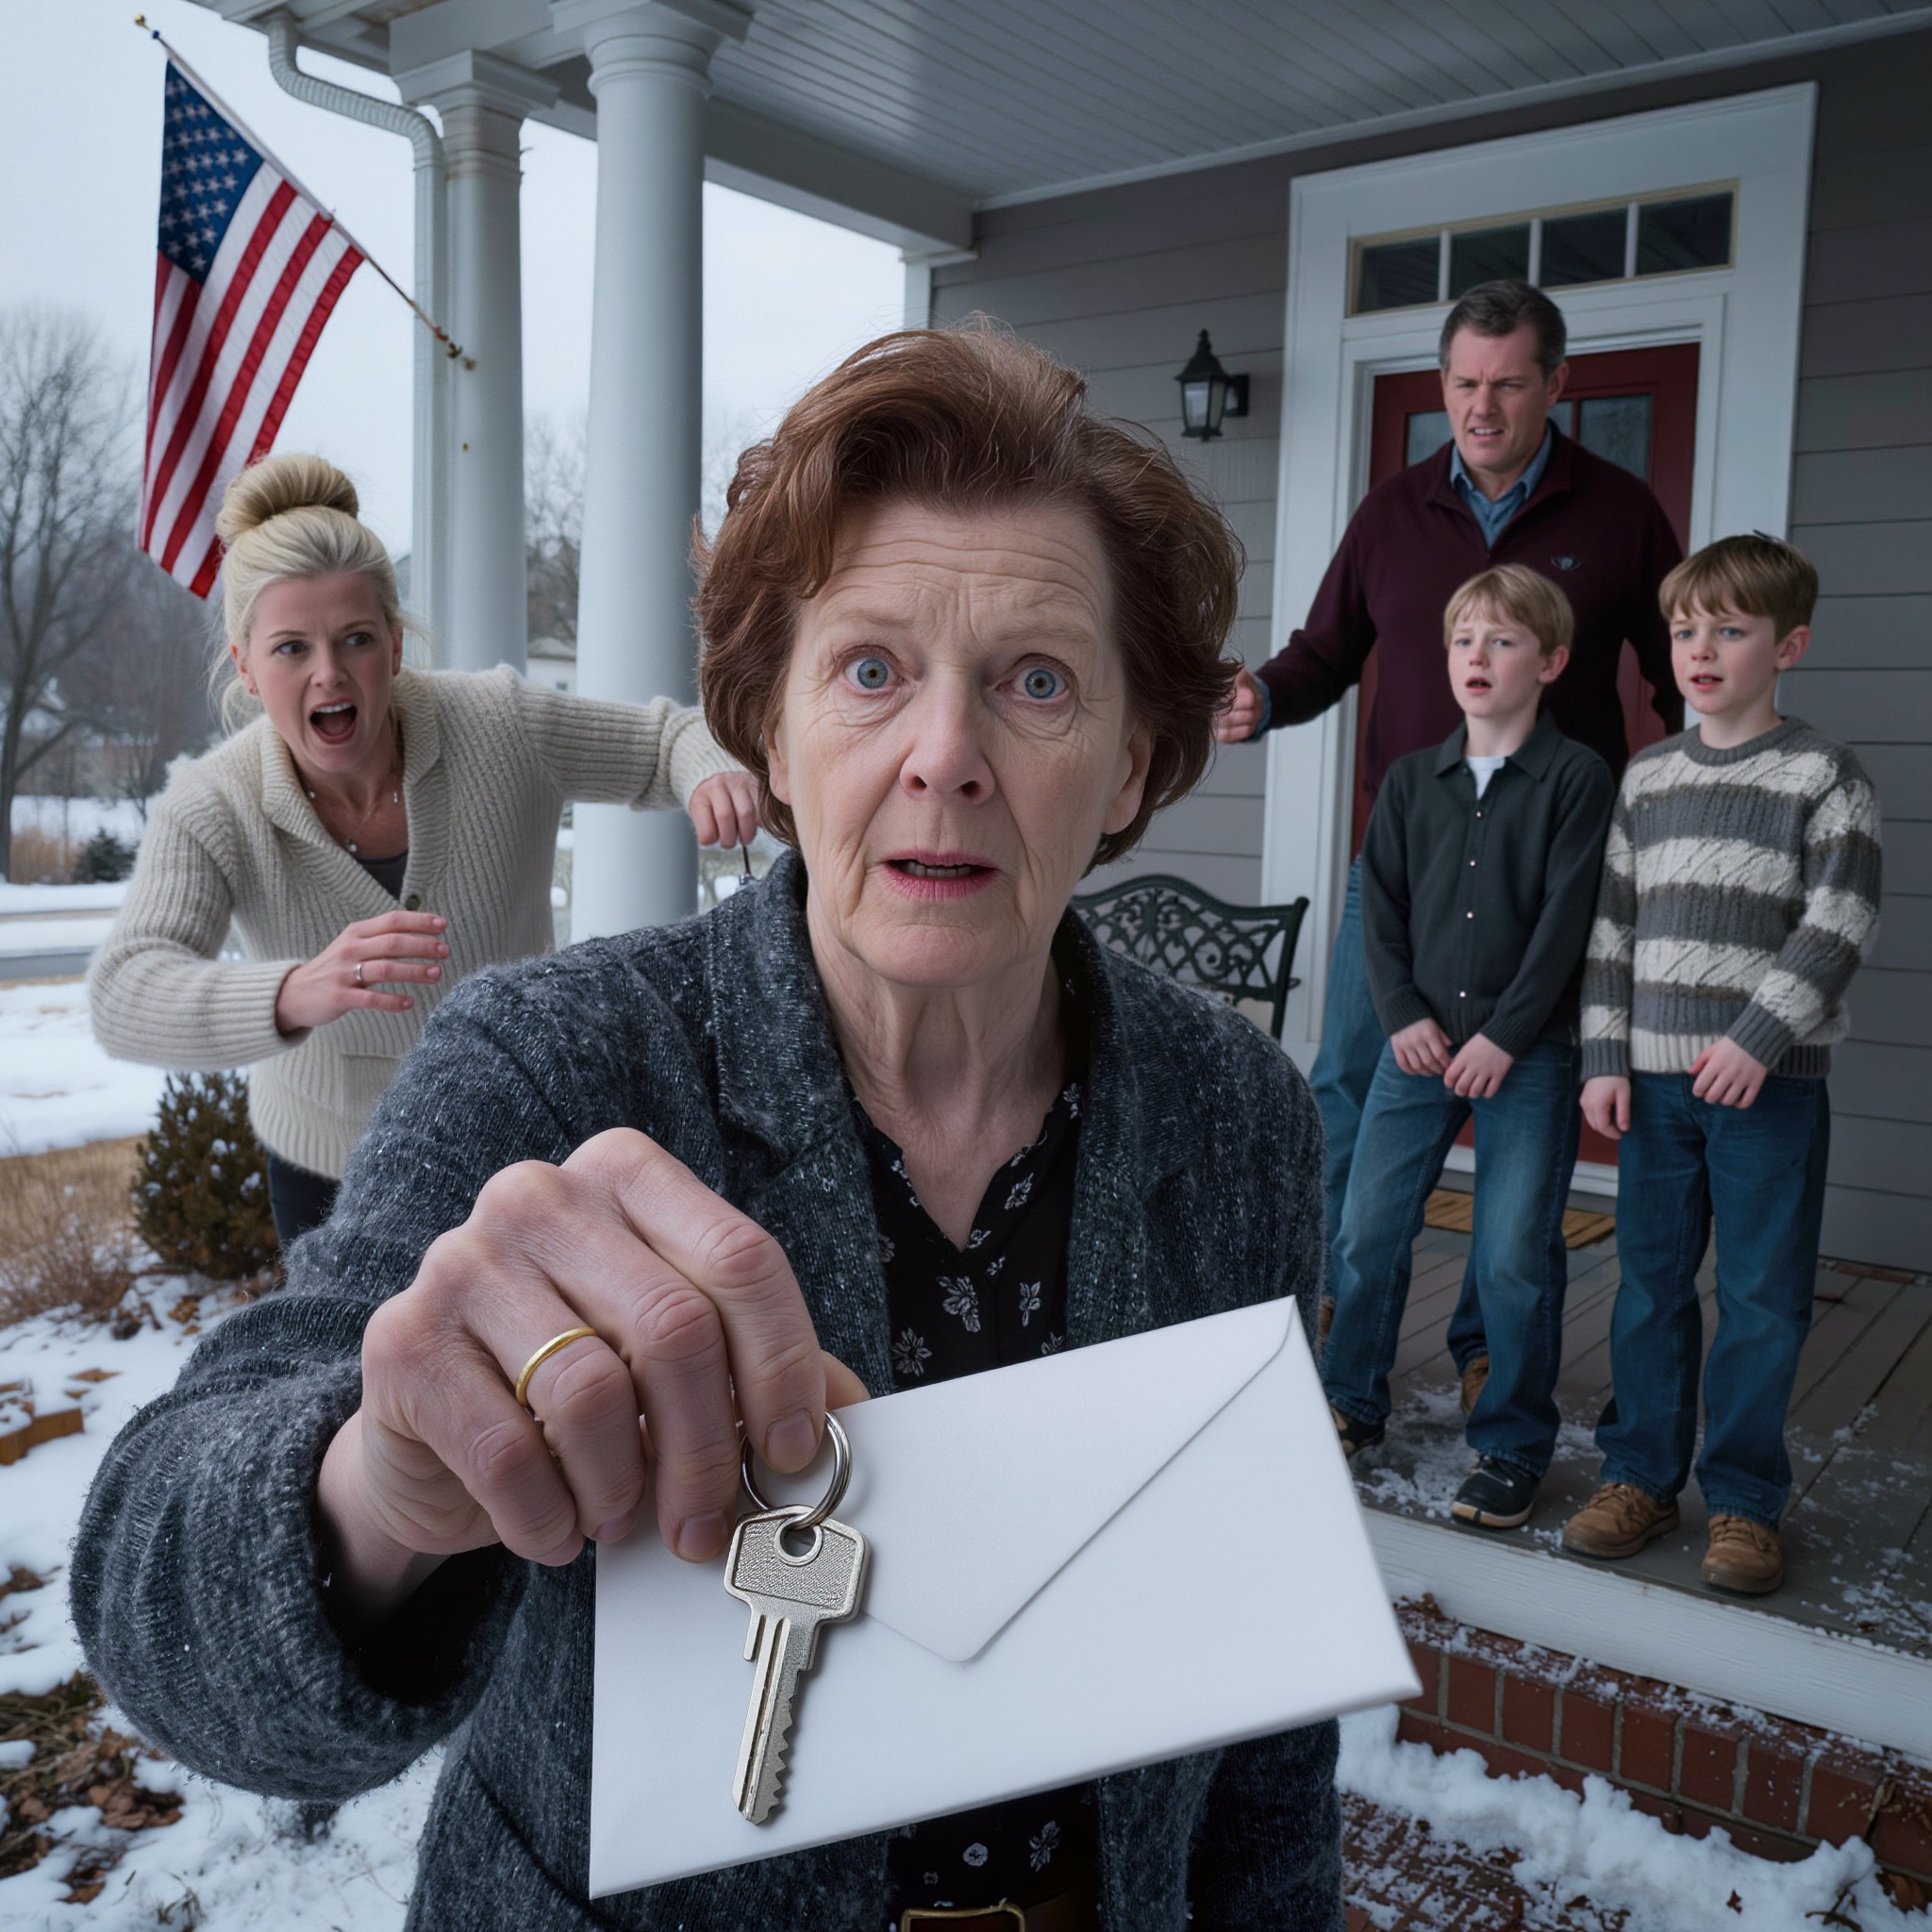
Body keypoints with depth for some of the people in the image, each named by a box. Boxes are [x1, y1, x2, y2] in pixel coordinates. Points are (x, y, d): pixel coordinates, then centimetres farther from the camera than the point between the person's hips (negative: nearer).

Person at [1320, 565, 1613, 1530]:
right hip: (1419, 1041, 4)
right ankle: (1351, 1399, 26)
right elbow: (1380, 903, 8)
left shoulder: (1578, 778, -3)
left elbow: (1565, 917, -8)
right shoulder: (1410, 778, 9)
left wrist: (1505, 1035, -12)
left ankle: (1512, 1447, 16)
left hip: (1528, 1051, -4)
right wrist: (1403, 1014, -4)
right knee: (1366, 1229, 6)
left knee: (1516, 1255, -1)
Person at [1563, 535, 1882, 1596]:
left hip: (1771, 1080, -4)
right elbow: (1613, 924, 9)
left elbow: (1839, 923, -10)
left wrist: (1759, 1038, -18)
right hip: (1654, 1074, 4)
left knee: (1761, 1296, 4)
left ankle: (1743, 1500, 17)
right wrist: (1605, 1057, 3)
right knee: (1648, 1280, 10)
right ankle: (1640, 1476, 23)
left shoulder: (1823, 775, -2)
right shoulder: (1646, 777, 10)